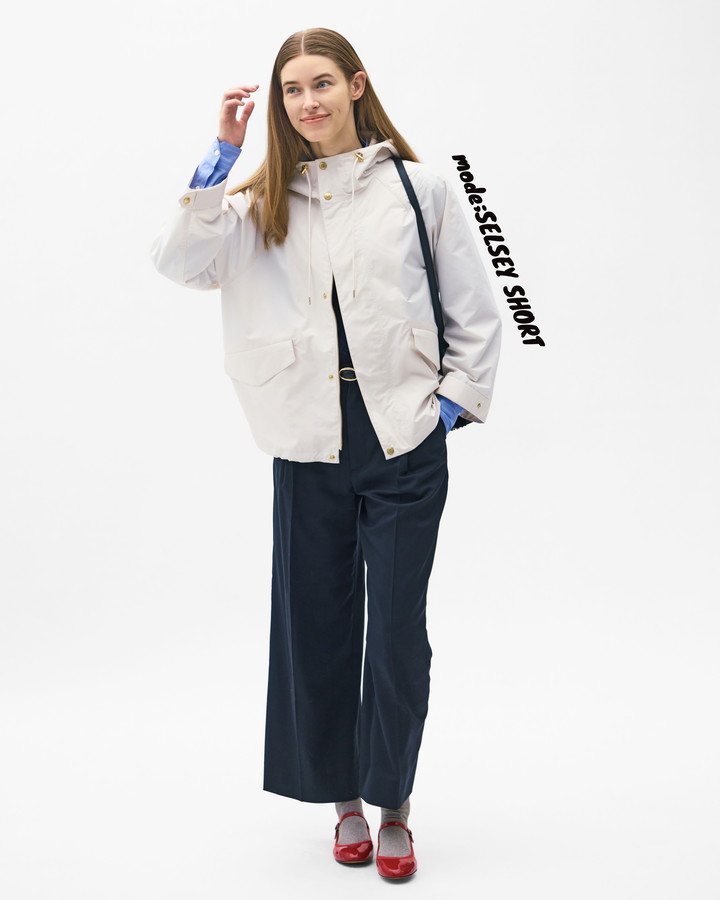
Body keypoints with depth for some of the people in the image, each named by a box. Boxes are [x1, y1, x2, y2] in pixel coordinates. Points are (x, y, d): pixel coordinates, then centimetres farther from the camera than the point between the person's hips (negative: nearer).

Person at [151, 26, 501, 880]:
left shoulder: (419, 189, 3)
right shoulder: (265, 201, 9)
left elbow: (475, 314, 6)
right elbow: (180, 259, -7)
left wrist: (454, 405, -2)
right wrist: (223, 153, -7)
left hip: (405, 442, -2)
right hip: (309, 447, 2)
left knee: (398, 631, 3)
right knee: (316, 624, 10)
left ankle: (393, 805, 21)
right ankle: (345, 800, 29)